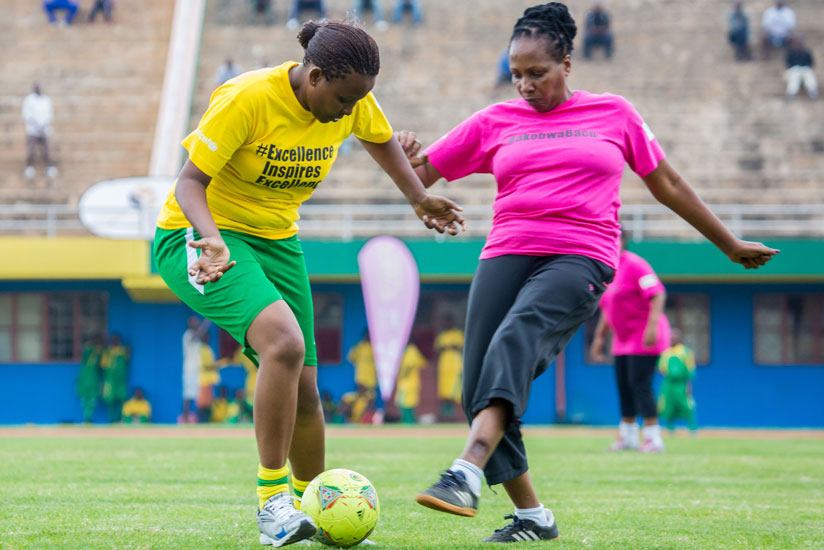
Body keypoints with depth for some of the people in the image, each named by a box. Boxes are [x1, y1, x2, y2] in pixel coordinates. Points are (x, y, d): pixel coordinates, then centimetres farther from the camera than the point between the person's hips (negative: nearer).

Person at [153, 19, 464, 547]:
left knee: (303, 390, 5)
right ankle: (272, 500, -22)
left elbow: (381, 139, 17)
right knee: (284, 341, -31)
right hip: (200, 236, -6)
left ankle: (311, 504, 31)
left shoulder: (352, 100, -8)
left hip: (277, 241, 6)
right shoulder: (247, 99, -26)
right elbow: (190, 181, -23)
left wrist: (420, 198, 20)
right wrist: (213, 239, -39)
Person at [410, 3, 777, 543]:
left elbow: (667, 183, 22)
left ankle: (467, 475, -50)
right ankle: (533, 516, 7)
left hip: (580, 259, -4)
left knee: (516, 337, -32)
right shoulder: (495, 122, 16)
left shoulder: (615, 114, 14)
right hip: (506, 255, 4)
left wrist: (732, 245, 28)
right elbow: (419, 175, 17)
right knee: (479, 392, -9)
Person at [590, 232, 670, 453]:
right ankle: (628, 437, 20)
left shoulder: (634, 264, -14)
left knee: (640, 384, -13)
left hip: (644, 339, -9)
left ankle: (653, 438, -10)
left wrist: (652, 325, -32)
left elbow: (657, 294, -23)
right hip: (622, 340, 9)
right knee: (623, 386, 10)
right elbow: (606, 310, 24)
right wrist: (599, 338, 22)